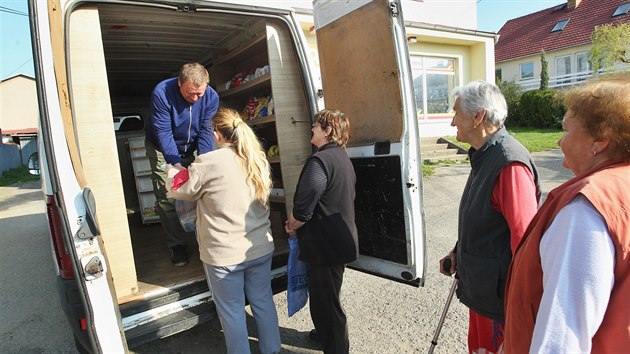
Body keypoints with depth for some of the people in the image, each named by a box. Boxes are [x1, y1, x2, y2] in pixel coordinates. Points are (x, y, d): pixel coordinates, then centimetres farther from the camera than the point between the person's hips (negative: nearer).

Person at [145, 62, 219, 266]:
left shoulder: (211, 97, -20)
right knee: (167, 198, -6)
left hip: (192, 147, 3)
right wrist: (176, 163, -34)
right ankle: (177, 244, 8)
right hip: (162, 148, -2)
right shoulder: (162, 93, -29)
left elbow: (206, 131, -18)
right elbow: (163, 133, -28)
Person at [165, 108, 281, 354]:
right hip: (260, 248, 6)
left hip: (224, 255, -5)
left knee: (232, 312, 12)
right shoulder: (259, 159, 1)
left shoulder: (208, 163, -16)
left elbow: (178, 189, 0)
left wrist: (172, 166, 21)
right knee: (263, 302, 20)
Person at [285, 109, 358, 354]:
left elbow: (303, 208, -28)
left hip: (324, 244, -10)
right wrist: (297, 220, 12)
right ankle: (325, 333, 47)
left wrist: (292, 226, -6)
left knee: (326, 299, 7)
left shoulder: (320, 160, -22)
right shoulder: (343, 158, 10)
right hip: (340, 239, 10)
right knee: (325, 294, 27)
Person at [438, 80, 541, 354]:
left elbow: (525, 238, -26)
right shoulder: (483, 155, 7)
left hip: (498, 295, -9)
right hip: (479, 289, 9)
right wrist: (458, 253, 12)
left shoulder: (510, 164, -26)